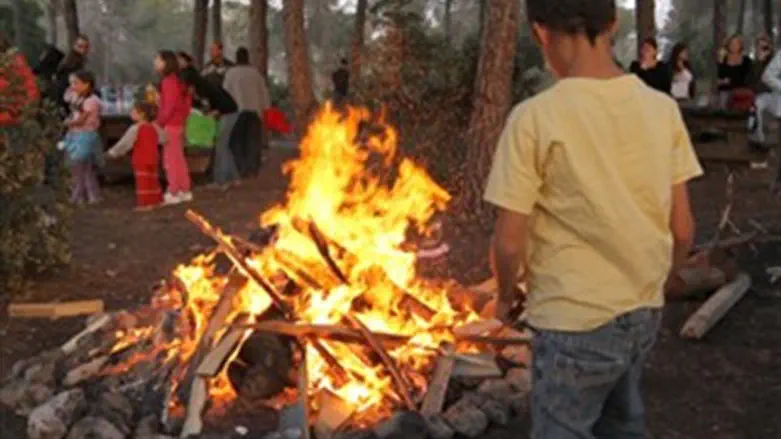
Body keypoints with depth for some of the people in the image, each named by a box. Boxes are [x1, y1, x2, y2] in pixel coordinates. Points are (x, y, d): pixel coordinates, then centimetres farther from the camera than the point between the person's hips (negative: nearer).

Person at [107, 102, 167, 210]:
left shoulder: (135, 129, -15)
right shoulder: (154, 127, 4)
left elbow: (124, 143, -14)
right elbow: (163, 139, 15)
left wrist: (113, 152, -6)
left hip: (141, 161, -7)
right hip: (153, 159, 7)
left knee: (143, 181, -2)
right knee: (153, 179, 14)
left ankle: (145, 203, -2)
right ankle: (156, 200, 19)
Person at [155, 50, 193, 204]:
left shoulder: (168, 81, -16)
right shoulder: (177, 80, 13)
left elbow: (169, 105, -21)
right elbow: (186, 101, 16)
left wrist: (159, 122, -15)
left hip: (170, 125, -10)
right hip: (177, 124, 10)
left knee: (171, 159, -5)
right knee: (178, 159, 14)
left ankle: (173, 193, -1)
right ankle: (184, 191, 19)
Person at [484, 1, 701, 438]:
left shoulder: (535, 118, -18)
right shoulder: (663, 109, -4)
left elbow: (510, 242, -14)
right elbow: (683, 230, 1)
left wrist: (506, 295, 6)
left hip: (574, 320, -5)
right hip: (644, 313, 6)